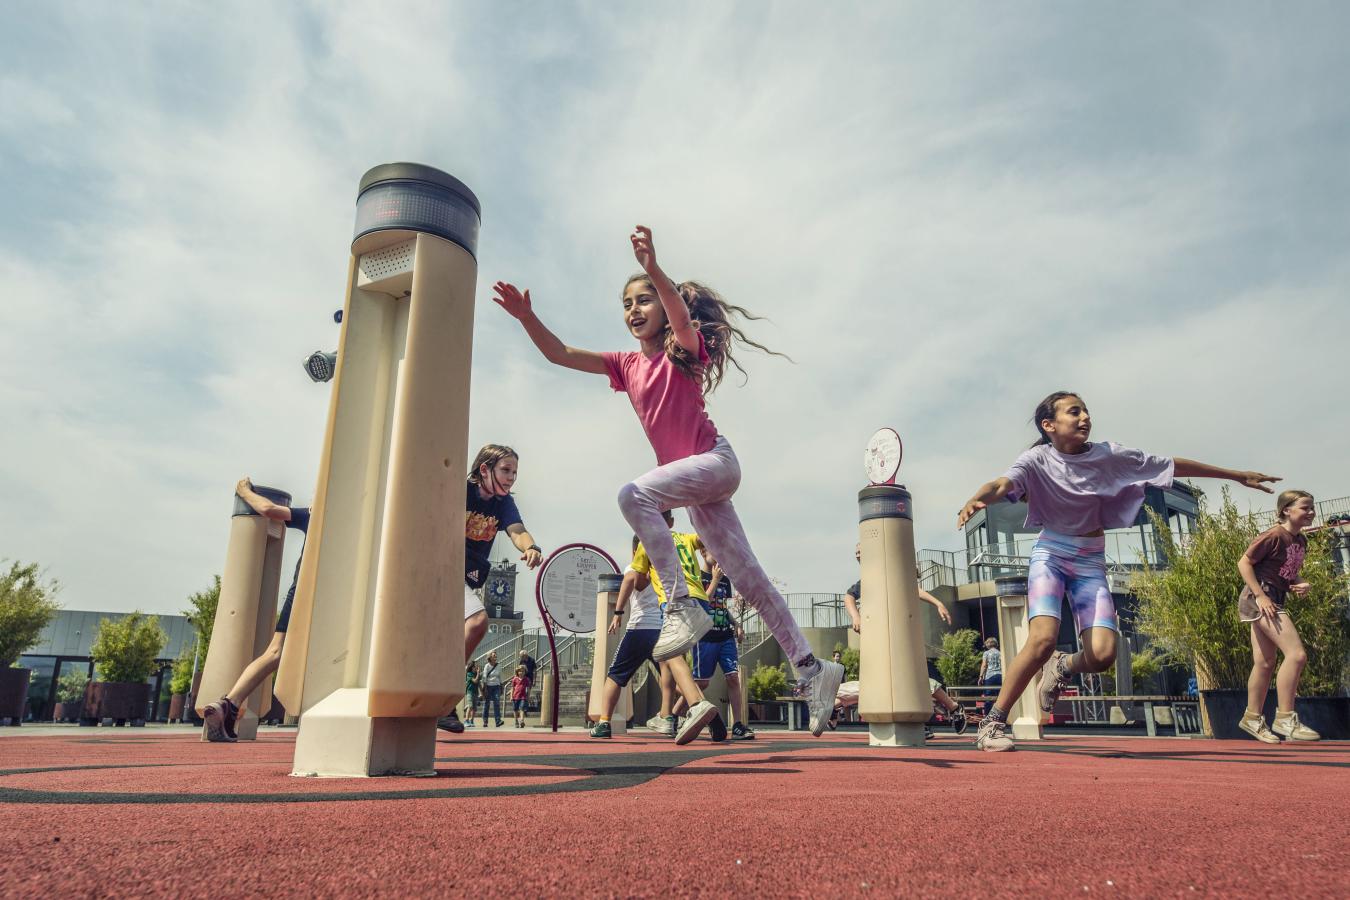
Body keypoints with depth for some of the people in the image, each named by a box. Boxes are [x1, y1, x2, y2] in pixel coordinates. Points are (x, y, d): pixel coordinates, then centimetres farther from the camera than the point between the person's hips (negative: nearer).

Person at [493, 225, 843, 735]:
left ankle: (683, 607, -28)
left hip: (714, 461, -7)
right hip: (693, 481, 7)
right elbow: (558, 354, 10)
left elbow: (681, 314, -26)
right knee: (750, 581, 6)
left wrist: (653, 268, -42)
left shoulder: (684, 348, -2)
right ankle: (810, 669, 12)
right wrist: (527, 317, -5)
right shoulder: (626, 365, 14)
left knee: (635, 494, -31)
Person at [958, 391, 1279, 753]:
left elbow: (1174, 465, 5)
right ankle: (992, 722, -12)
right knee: (1042, 639, -24)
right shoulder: (1037, 460, -13)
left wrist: (1237, 475, 12)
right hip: (1050, 555, -3)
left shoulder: (1108, 455, -4)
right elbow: (1001, 484, -32)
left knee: (1102, 654, -13)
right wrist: (976, 500, -56)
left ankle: (1063, 667, 24)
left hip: (1091, 562, 4)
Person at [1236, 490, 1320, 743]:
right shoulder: (1274, 536, -15)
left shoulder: (1301, 541, 11)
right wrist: (1260, 595, -20)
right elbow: (1244, 562, -14)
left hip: (1275, 601, 9)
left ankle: (1252, 718, 20)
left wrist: (1300, 585, 2)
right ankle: (1285, 719, -12)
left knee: (1265, 663, 11)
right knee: (1297, 654, -17)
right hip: (1261, 598, -9)